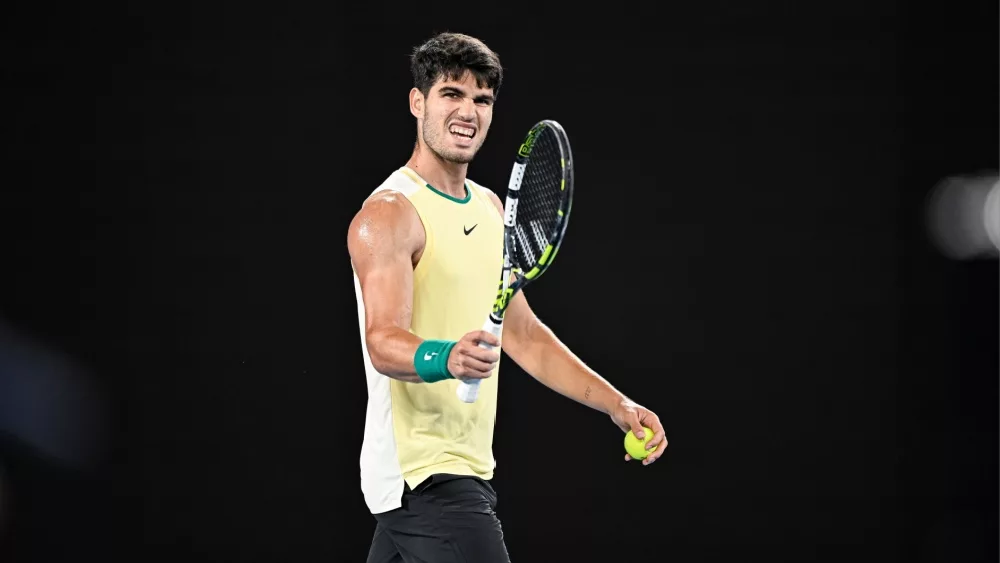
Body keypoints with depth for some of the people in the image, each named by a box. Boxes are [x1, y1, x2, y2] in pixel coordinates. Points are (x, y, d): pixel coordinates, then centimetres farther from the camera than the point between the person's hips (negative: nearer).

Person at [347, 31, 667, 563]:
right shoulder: (389, 214, -13)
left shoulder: (490, 208, 15)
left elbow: (522, 334, 20)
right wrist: (447, 358, -46)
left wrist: (617, 404, 13)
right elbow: (383, 341, -25)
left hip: (466, 472, 9)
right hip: (425, 477, -9)